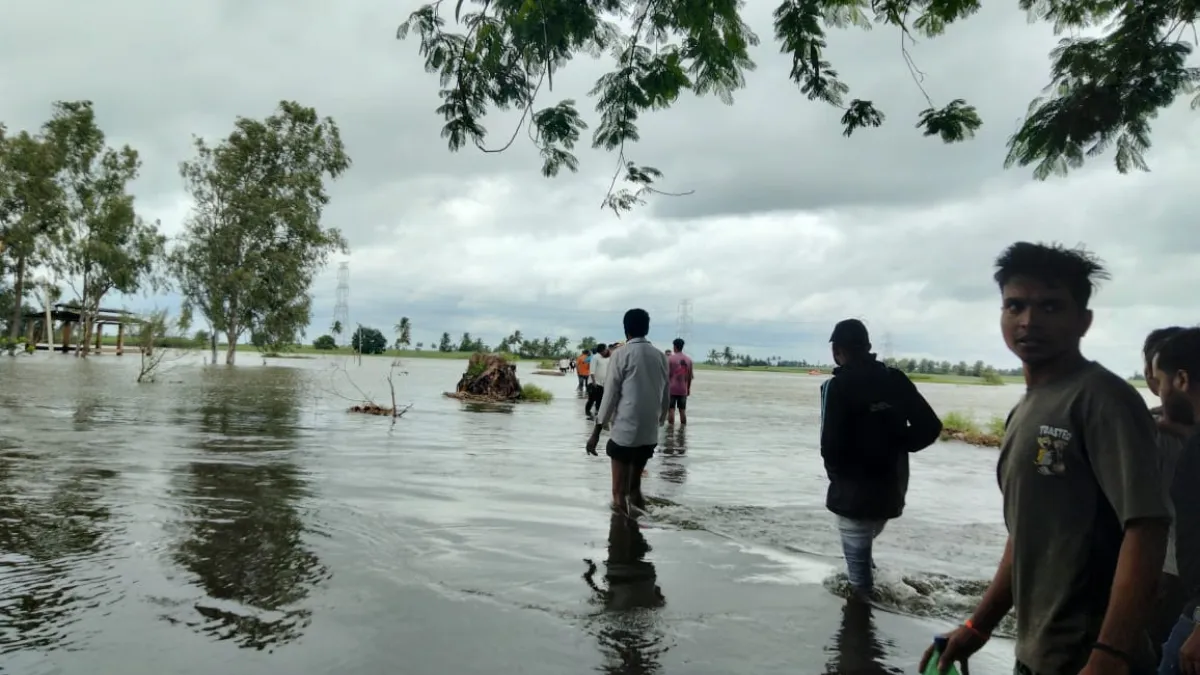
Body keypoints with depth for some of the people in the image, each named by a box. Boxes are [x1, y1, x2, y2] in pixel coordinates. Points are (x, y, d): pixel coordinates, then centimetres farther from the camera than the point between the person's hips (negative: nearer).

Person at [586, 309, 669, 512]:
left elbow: (610, 395, -7)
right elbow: (666, 396, 11)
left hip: (624, 431, -5)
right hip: (649, 434, 5)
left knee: (619, 493, 2)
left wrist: (596, 432, -3)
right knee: (635, 488, 19)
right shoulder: (660, 356, 8)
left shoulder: (621, 354, -5)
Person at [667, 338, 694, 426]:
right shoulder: (688, 359, 5)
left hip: (672, 389, -4)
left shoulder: (670, 358, -7)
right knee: (682, 411, 8)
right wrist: (688, 388, 18)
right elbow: (690, 376, 8)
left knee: (671, 410, 0)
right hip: (683, 389, 4)